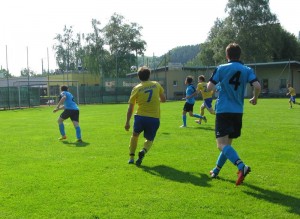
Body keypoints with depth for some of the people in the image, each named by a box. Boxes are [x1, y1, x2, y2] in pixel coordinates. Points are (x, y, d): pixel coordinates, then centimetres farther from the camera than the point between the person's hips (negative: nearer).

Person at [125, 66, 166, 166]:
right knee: (149, 139, 16)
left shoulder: (136, 88, 2)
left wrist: (127, 122, 7)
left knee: (135, 135, 26)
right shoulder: (156, 85, 6)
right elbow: (163, 99, 16)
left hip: (140, 117, 0)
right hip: (154, 118, 0)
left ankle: (131, 157, 23)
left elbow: (130, 107, 1)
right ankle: (144, 151, -16)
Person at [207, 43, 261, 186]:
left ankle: (241, 166, -33)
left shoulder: (221, 69, -1)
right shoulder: (247, 70, 4)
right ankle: (216, 170, 30)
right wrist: (254, 99, 9)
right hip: (238, 112, 4)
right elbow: (257, 86, -10)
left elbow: (209, 88, -6)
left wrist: (210, 82, 18)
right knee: (227, 143, 19)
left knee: (222, 144, -11)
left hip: (223, 111, -4)